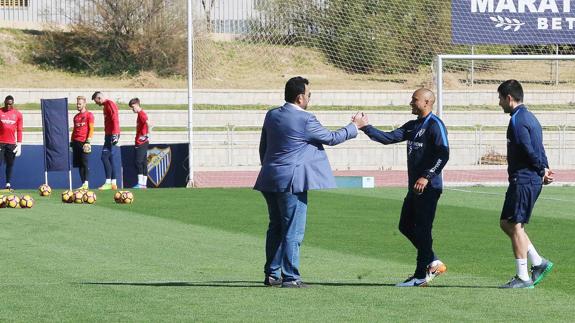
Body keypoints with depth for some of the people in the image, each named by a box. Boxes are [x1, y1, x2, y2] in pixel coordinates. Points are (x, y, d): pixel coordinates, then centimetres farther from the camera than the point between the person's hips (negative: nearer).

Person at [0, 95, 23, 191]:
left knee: (10, 164, 3)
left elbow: (19, 130, 7)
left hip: (11, 143, 2)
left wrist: (19, 144, 2)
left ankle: (8, 184, 7)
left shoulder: (18, 114, 5)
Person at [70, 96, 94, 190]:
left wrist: (88, 141, -14)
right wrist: (71, 143, 16)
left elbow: (91, 129, -6)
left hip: (84, 142, -6)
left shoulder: (89, 115, 0)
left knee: (85, 163, -10)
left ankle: (86, 183, -12)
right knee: (79, 164, 3)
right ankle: (83, 184, 5)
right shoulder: (76, 116, 19)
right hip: (76, 142, 6)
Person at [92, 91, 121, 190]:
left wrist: (115, 134, -24)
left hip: (112, 135, -10)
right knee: (110, 159, 9)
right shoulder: (105, 105, 21)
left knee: (105, 157, -15)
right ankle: (113, 184, 10)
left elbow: (115, 119, -18)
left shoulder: (110, 104, -8)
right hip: (108, 135, 10)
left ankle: (108, 182, -17)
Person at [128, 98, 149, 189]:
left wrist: (147, 135, -32)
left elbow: (147, 123, -31)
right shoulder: (140, 114, 18)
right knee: (143, 163, 8)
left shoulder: (142, 114, -12)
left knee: (139, 162, -13)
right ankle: (144, 184, 9)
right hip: (141, 143, 10)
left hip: (141, 143, -10)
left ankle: (140, 183, -16)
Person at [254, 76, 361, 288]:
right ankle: (290, 277, -4)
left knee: (276, 228, 16)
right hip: (291, 182, -8)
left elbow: (263, 147, 17)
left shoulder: (272, 115, 9)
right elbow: (331, 138, -3)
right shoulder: (305, 120, -13)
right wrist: (354, 127, 10)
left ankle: (272, 274, 20)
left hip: (270, 180, 8)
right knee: (293, 231, -4)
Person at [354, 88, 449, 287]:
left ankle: (421, 275, -3)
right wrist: (366, 128, 6)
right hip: (415, 187, 10)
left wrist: (426, 177, -24)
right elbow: (389, 138, 14)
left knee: (422, 229, -7)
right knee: (406, 226, 11)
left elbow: (443, 154, -18)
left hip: (428, 188, -10)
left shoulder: (435, 125, -10)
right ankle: (433, 263, 19)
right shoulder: (413, 126, 18)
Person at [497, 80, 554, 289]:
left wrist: (542, 171, -6)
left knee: (515, 226, -6)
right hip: (532, 180, 10)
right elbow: (538, 150, 17)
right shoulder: (530, 118, 18)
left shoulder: (517, 120, -14)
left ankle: (523, 277, -5)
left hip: (523, 181, -10)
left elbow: (529, 150, -20)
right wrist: (544, 170, 5)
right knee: (506, 223, 15)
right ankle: (538, 263, 15)